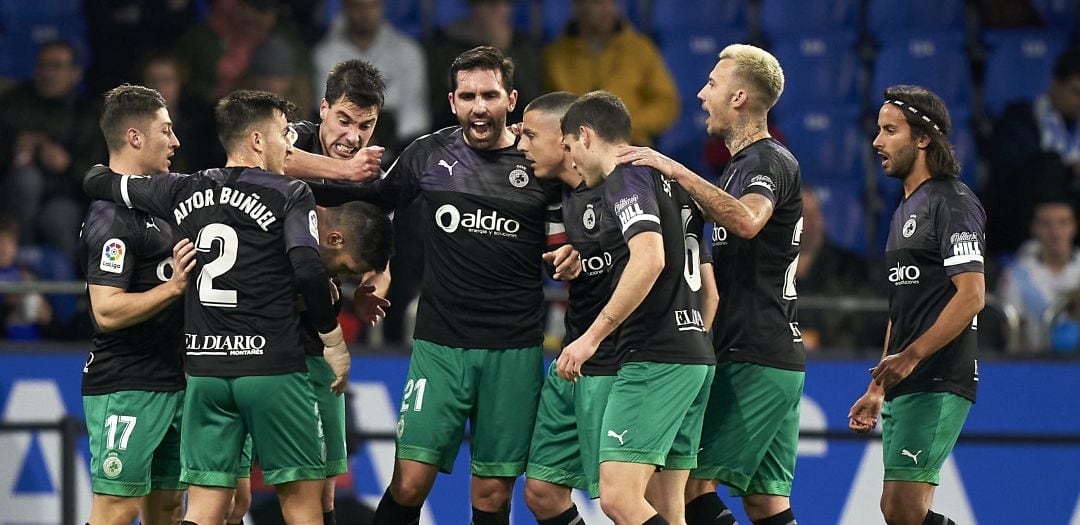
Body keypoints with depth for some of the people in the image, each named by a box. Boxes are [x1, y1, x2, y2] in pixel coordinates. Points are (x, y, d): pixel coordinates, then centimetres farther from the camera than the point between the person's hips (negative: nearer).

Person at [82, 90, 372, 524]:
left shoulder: (184, 191, 9)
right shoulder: (290, 196, -4)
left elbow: (96, 182, 20)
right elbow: (307, 271, -17)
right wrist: (334, 341, -5)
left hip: (205, 369, 4)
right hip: (273, 368, -4)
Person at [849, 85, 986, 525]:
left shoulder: (953, 203, -9)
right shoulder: (907, 209, 22)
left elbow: (971, 295, -18)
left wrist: (910, 356, -22)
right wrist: (877, 388, 24)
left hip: (936, 385, -10)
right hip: (904, 387, 10)